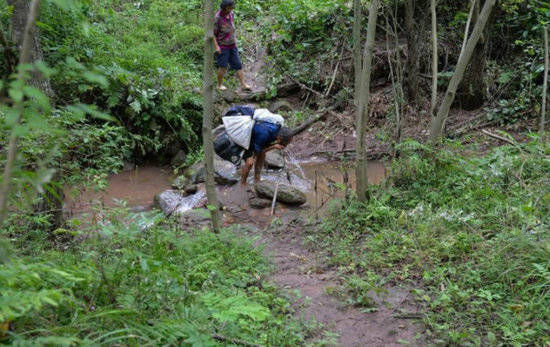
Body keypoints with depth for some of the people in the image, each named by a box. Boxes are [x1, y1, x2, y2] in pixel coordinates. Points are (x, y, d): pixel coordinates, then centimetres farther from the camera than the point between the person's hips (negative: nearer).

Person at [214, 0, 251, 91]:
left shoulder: (230, 14, 2)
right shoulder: (217, 18, -18)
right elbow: (212, 33, -16)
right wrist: (216, 46, -20)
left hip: (232, 46, 6)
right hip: (222, 47, -6)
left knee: (238, 65, 4)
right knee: (223, 67, 2)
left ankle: (243, 84, 6)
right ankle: (219, 85, 19)